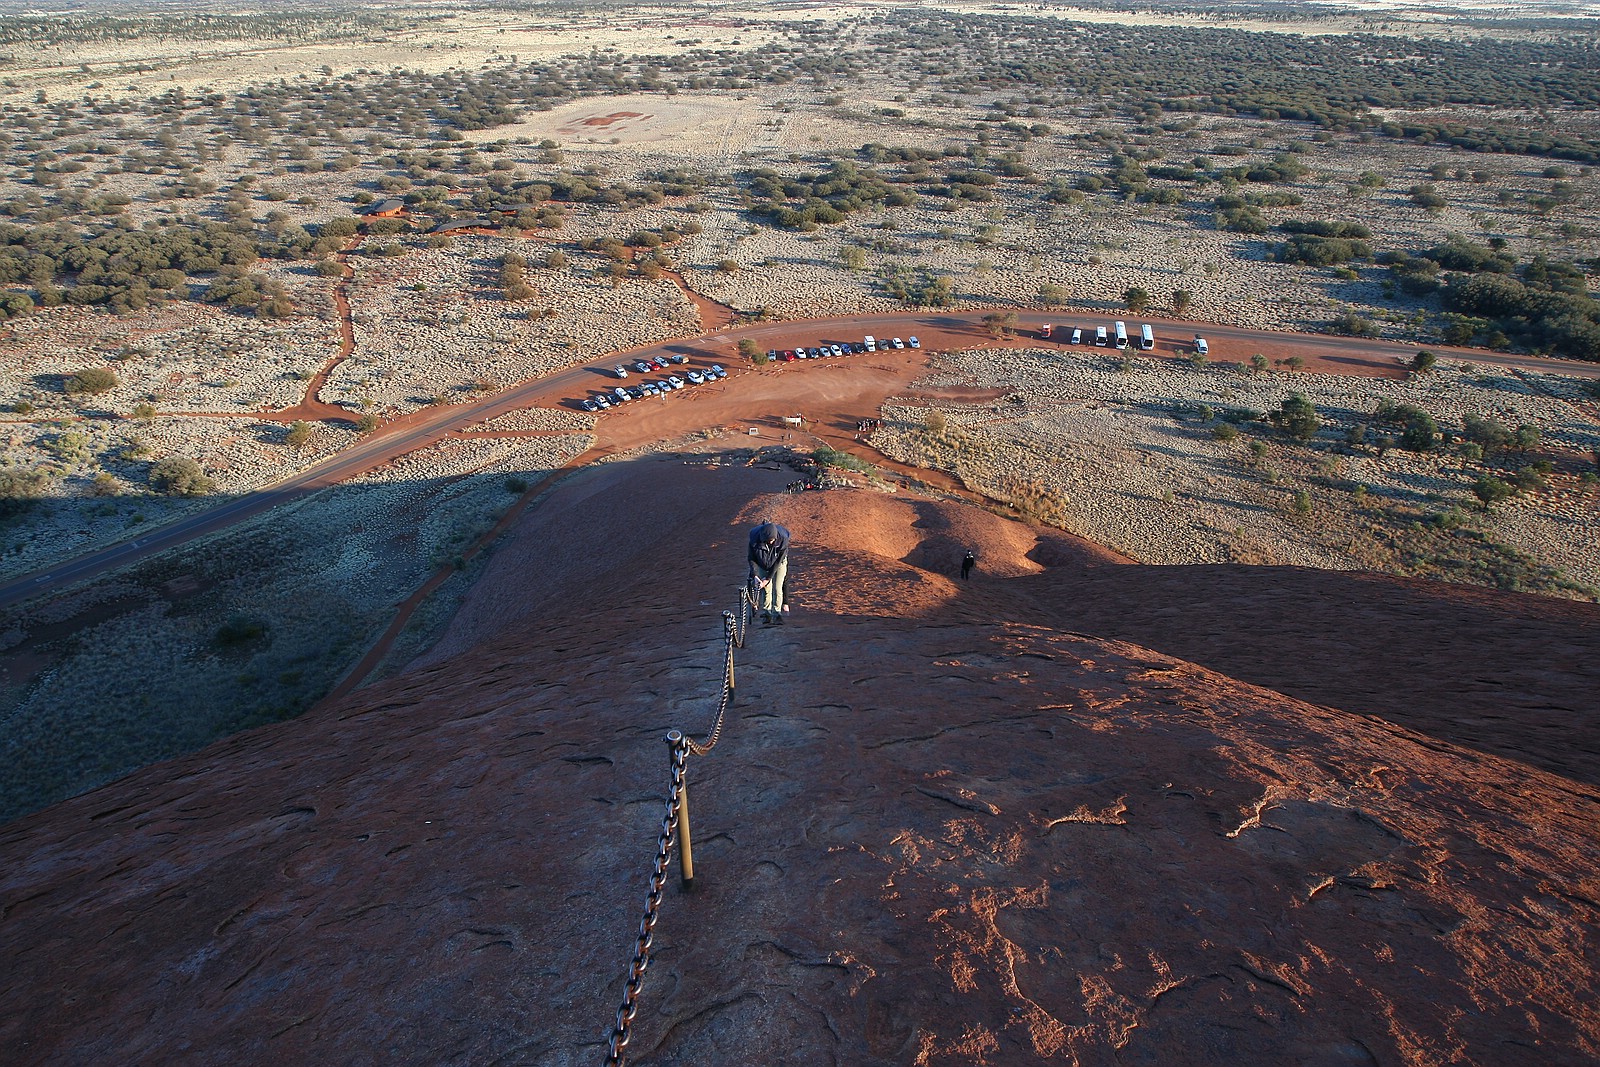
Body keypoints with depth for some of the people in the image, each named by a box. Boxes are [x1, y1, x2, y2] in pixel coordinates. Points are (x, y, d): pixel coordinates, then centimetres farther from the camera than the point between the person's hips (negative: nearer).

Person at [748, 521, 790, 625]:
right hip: (762, 564, 1)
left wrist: (768, 578, -24)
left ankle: (777, 613, 2)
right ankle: (766, 612, 11)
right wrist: (755, 575, -26)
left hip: (779, 563, -1)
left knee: (777, 588, -8)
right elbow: (752, 559, -17)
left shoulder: (783, 540, -35)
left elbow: (778, 562, -25)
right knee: (766, 588, -4)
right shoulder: (755, 539, -32)